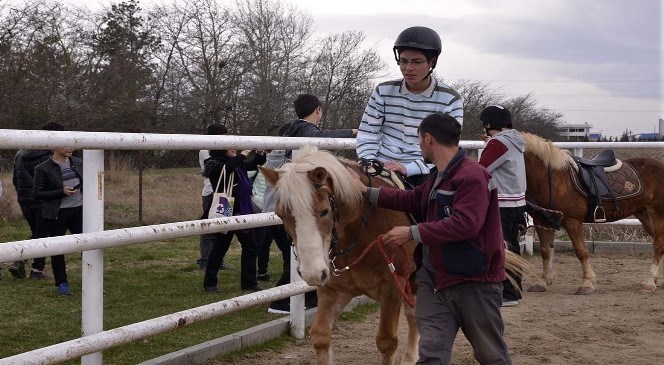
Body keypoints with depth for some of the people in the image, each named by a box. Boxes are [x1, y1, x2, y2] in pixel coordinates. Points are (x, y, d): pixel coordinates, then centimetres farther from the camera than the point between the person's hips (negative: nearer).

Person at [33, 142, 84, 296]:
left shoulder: (78, 162, 7)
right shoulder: (43, 169, -7)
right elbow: (37, 193, -9)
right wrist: (62, 192, -18)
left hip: (79, 211, 4)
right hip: (56, 214, -3)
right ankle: (61, 283, 19)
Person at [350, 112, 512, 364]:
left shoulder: (473, 176, -18)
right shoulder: (437, 177, 14)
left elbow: (465, 224, -29)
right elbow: (413, 200, 28)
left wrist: (412, 233, -26)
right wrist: (367, 192, 24)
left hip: (474, 279, -9)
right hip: (435, 278, 9)